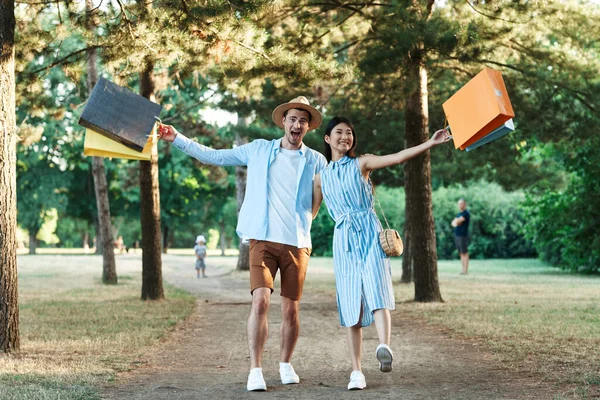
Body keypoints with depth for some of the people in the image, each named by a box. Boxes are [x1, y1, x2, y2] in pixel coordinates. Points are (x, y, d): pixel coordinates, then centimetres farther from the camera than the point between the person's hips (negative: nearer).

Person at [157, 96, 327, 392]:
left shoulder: (315, 161, 9)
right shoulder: (259, 149, 11)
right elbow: (214, 156, 15)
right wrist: (177, 139, 14)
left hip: (297, 244, 1)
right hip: (263, 240, -1)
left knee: (291, 310, 4)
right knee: (260, 302, -15)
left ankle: (285, 364, 24)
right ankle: (255, 370, -8)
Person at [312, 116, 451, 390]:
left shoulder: (361, 163, 8)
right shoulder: (321, 176, 16)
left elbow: (398, 157, -3)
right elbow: (311, 212, 21)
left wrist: (430, 143, -14)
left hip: (369, 233, -2)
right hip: (344, 239, 2)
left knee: (376, 290, -22)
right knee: (350, 303, -1)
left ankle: (384, 347, -44)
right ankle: (356, 371, 1)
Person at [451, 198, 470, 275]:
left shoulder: (466, 213, -10)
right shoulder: (459, 214, 19)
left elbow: (457, 221, -20)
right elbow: (453, 223, 11)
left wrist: (456, 221, 2)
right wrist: (455, 224, -10)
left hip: (463, 236, -9)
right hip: (457, 236, 9)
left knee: (464, 253, -7)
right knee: (461, 253, 8)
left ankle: (466, 270, -7)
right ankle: (463, 269, 10)